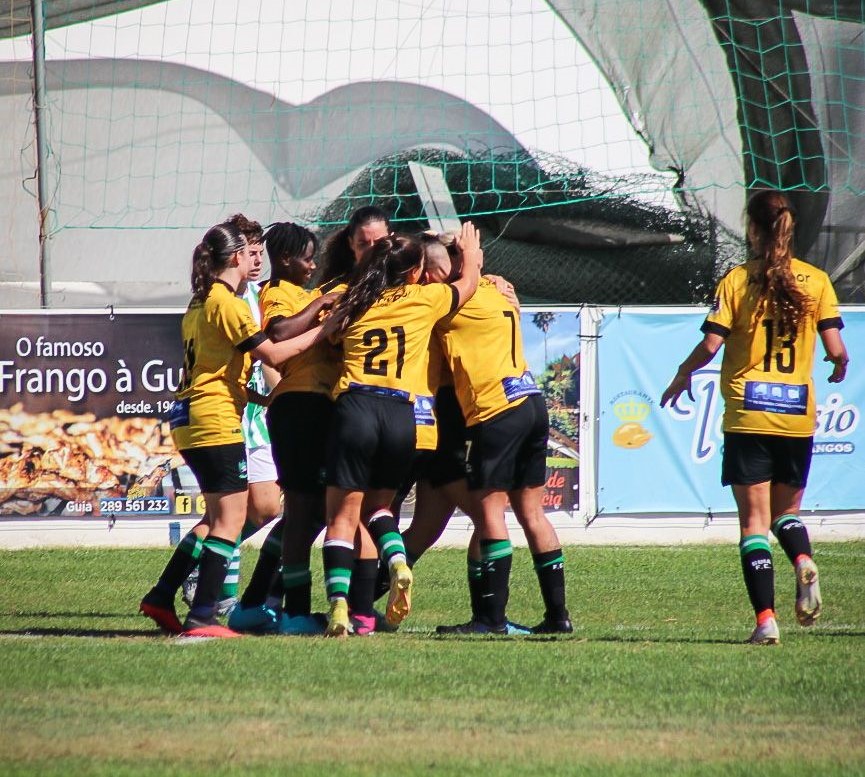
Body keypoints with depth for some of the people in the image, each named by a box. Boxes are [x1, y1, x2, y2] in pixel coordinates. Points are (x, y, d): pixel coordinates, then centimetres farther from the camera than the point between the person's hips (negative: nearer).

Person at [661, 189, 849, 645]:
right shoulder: (816, 282, 0)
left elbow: (711, 344, -11)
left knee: (754, 519, 2)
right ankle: (803, 561, -13)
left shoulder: (736, 281, -5)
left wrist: (681, 377, 7)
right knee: (786, 509, 20)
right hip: (798, 414, 2)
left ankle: (765, 619, -8)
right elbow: (835, 348, -4)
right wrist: (840, 368, 19)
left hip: (748, 415, -2)